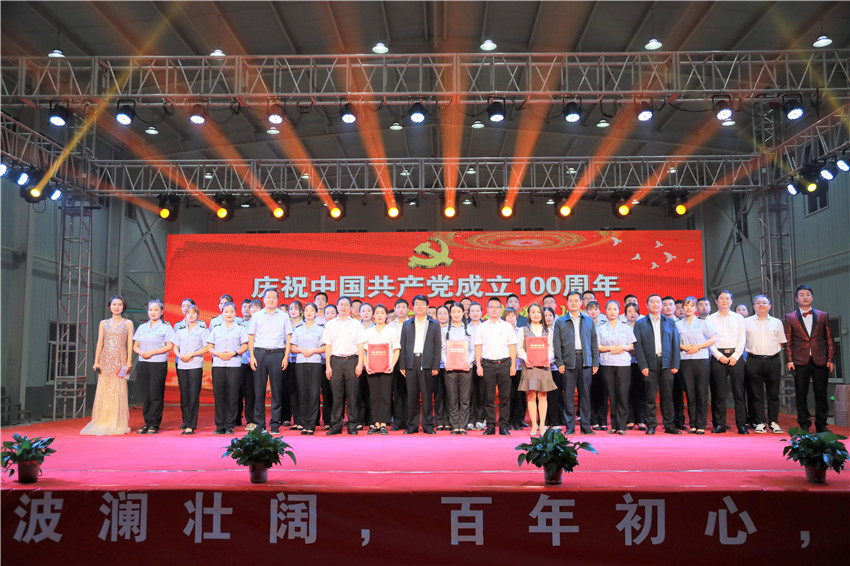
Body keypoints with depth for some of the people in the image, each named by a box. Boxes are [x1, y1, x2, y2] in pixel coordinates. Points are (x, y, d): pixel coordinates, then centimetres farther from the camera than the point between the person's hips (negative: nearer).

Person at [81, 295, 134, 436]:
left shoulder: (128, 323, 8)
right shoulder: (103, 323, 13)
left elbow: (130, 344, 3)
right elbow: (99, 343, 10)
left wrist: (129, 362, -6)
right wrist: (96, 361, 1)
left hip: (120, 360, -2)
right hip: (105, 360, 2)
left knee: (118, 391, -4)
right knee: (103, 391, -2)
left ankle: (118, 424, 1)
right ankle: (103, 423, 3)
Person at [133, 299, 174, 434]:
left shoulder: (165, 327, 2)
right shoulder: (142, 327, 17)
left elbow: (169, 346, -7)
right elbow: (135, 346, 18)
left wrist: (151, 352, -13)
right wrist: (141, 352, -5)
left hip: (158, 364, -5)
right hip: (142, 365, 5)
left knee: (156, 395, -6)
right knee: (145, 396, 5)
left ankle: (154, 425, -1)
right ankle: (147, 423, 11)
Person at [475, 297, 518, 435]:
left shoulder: (507, 327, 11)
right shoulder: (482, 327, 10)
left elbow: (512, 347, 9)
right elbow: (478, 348, 9)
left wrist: (513, 365, 1)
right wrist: (478, 365, 0)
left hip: (504, 364, 0)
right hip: (487, 364, 0)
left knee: (505, 396, -1)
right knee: (488, 397, -1)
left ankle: (503, 425, 5)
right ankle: (490, 426, 5)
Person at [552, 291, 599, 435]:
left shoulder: (589, 321, 14)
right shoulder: (560, 322, 9)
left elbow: (594, 342, 13)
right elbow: (556, 344, 4)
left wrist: (595, 362, 5)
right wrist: (559, 362, -6)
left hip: (585, 361, 1)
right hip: (568, 361, -1)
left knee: (585, 394, 3)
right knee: (568, 395, -2)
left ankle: (586, 426, 9)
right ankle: (570, 426, 4)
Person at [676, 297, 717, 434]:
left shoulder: (702, 323, 8)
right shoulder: (677, 324, 11)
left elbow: (713, 338, 3)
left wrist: (698, 346, -7)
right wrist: (683, 346, -7)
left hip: (701, 360, -1)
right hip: (685, 361, 1)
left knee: (702, 393, -4)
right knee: (690, 393, 1)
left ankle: (701, 425, 1)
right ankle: (692, 424, 7)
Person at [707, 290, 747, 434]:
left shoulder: (739, 318, 14)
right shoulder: (710, 319, 11)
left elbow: (742, 339, 6)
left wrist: (735, 356, -7)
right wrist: (719, 356, -8)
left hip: (735, 356, 1)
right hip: (718, 356, 0)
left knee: (739, 391, -3)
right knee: (718, 392, -1)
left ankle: (741, 424, 0)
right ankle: (719, 424, 4)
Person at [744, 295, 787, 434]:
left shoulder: (777, 322, 12)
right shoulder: (746, 322, 8)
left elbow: (781, 342, 17)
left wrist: (775, 351, 4)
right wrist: (749, 350, 2)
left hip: (773, 360, 1)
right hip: (754, 361, -1)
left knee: (773, 394, 3)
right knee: (757, 394, -1)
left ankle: (774, 422, 11)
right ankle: (760, 423, 4)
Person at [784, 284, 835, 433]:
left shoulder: (823, 316, 11)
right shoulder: (790, 317, 8)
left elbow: (829, 339, 9)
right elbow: (787, 341, 5)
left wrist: (831, 359, 2)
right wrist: (789, 360, -3)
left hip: (820, 361, 1)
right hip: (800, 361, -1)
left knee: (821, 394, 3)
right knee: (801, 395, 1)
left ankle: (821, 425, 14)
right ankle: (804, 425, 8)